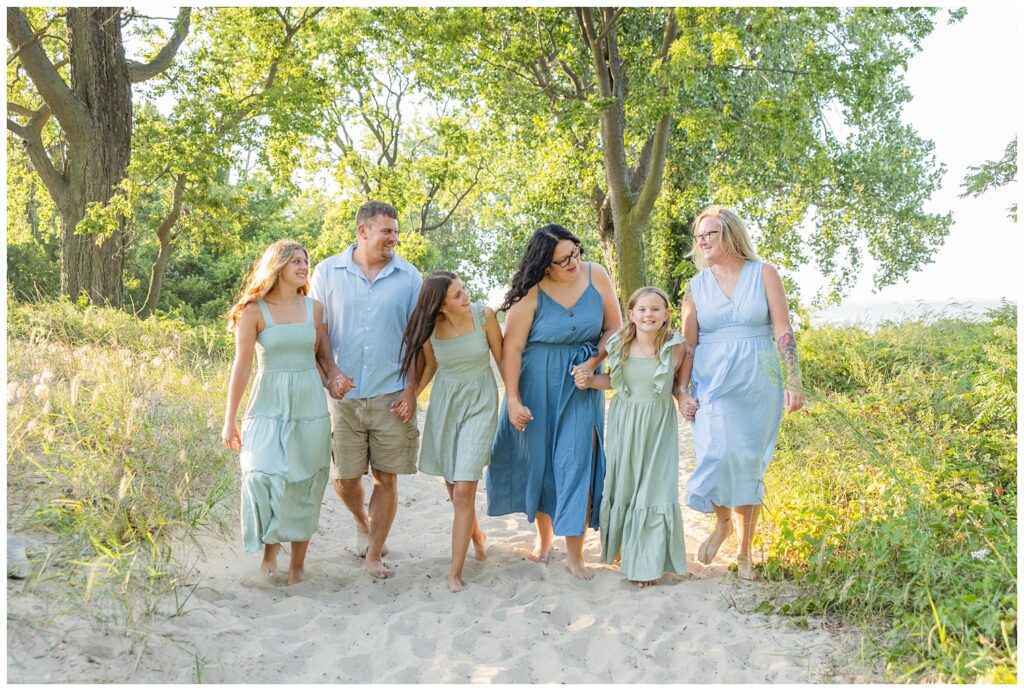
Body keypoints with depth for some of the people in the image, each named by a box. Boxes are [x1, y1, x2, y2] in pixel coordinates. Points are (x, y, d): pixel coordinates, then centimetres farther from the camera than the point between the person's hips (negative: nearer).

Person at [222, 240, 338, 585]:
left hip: (310, 405, 3)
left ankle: (297, 567, 17)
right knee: (266, 481, -15)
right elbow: (241, 367, -5)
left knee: (304, 490, 5)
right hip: (269, 406, -3)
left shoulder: (314, 308, 5)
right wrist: (229, 420, -5)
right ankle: (270, 547, 11)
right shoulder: (254, 310, -4)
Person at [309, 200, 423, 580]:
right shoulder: (328, 272, 2)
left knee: (386, 478, 3)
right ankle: (362, 522, 38)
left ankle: (374, 556, 18)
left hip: (391, 396, 0)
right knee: (344, 479, 6)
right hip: (343, 396, 0)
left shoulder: (408, 276, 2)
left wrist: (411, 390, -4)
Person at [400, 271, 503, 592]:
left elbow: (502, 359, -4)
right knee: (453, 484, 13)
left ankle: (455, 572, -2)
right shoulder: (429, 326, -10)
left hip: (480, 402, -3)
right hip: (444, 402, 3)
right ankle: (475, 534, 45)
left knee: (463, 490, -12)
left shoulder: (483, 315, -15)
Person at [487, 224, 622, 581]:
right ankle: (544, 534, 31)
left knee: (577, 462, -4)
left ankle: (575, 554, 3)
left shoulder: (596, 275, -7)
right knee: (538, 459, 10)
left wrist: (592, 363, -12)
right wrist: (513, 398, -14)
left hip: (580, 383, 1)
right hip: (537, 384, -1)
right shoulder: (531, 293, -15)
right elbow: (512, 347, -13)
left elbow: (614, 328, 1)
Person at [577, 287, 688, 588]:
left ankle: (649, 563, 11)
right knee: (621, 485, 13)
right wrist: (591, 381, -3)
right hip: (624, 424, 3)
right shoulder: (619, 346, -3)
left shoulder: (674, 348, -10)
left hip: (658, 427, -3)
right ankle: (621, 547, 36)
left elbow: (679, 381, 6)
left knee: (653, 490, -3)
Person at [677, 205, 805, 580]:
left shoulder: (764, 274, 2)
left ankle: (745, 552, 18)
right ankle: (722, 521, 14)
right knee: (719, 455, -17)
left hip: (757, 382, -1)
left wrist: (794, 381, -7)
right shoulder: (697, 286, 7)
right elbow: (687, 344, 7)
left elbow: (783, 332, -1)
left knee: (749, 465, 3)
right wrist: (682, 391, -1)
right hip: (712, 382, 1)